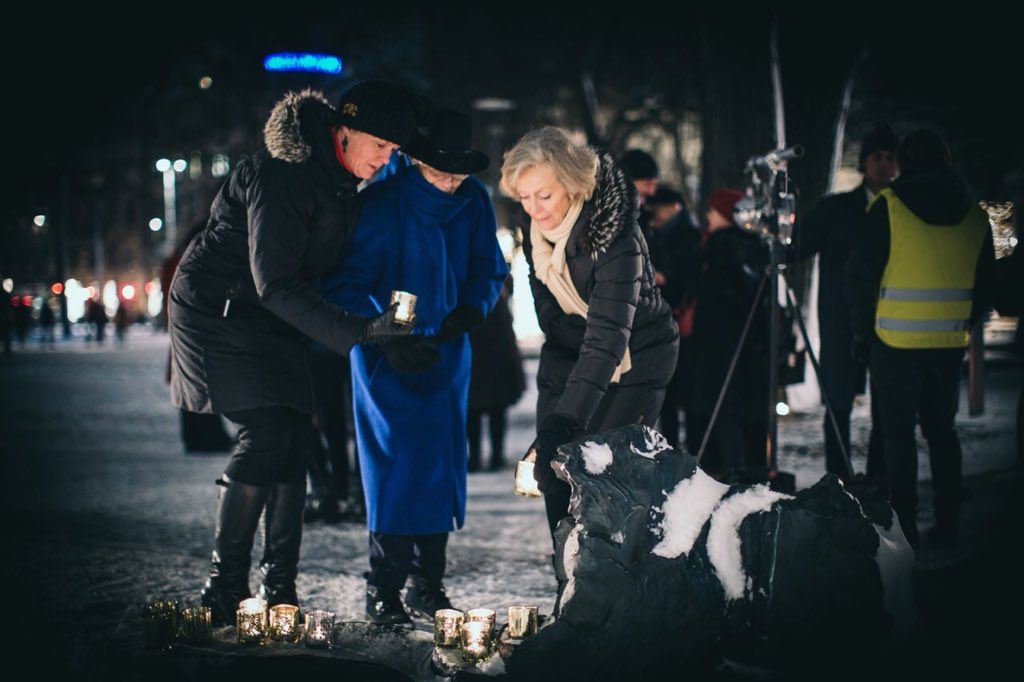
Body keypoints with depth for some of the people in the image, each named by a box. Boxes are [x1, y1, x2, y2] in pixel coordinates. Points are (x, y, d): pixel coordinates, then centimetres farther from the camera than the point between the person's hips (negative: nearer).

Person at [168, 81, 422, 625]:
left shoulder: (343, 182, 3)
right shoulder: (283, 176, -24)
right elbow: (274, 284, -28)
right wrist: (356, 332, -32)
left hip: (271, 318, 8)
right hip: (216, 310, -8)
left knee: (296, 438, -2)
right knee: (265, 433, -19)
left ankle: (279, 589, 4)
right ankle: (224, 588, -10)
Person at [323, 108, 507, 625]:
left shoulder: (474, 202, -3)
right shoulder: (381, 203, -18)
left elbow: (488, 268, 10)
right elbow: (344, 285, -17)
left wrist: (471, 309, -11)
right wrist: (387, 340, -27)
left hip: (444, 350, 5)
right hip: (387, 357, -5)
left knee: (442, 465, 4)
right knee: (397, 464, -12)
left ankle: (427, 586, 15)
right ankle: (383, 592, -5)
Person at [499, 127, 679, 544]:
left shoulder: (617, 238, -31)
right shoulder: (535, 229, -10)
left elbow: (608, 336, -39)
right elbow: (549, 311, 1)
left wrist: (565, 419, -48)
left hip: (634, 357, -6)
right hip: (568, 350, 6)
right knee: (552, 471, 0)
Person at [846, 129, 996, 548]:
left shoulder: (888, 206, -6)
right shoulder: (973, 214, 5)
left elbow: (862, 274, -5)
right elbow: (986, 283, 11)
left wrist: (861, 331, 5)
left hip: (897, 341, -3)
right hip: (950, 343, 4)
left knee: (899, 431, 4)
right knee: (941, 429, 14)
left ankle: (905, 526, 3)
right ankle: (947, 526, 14)